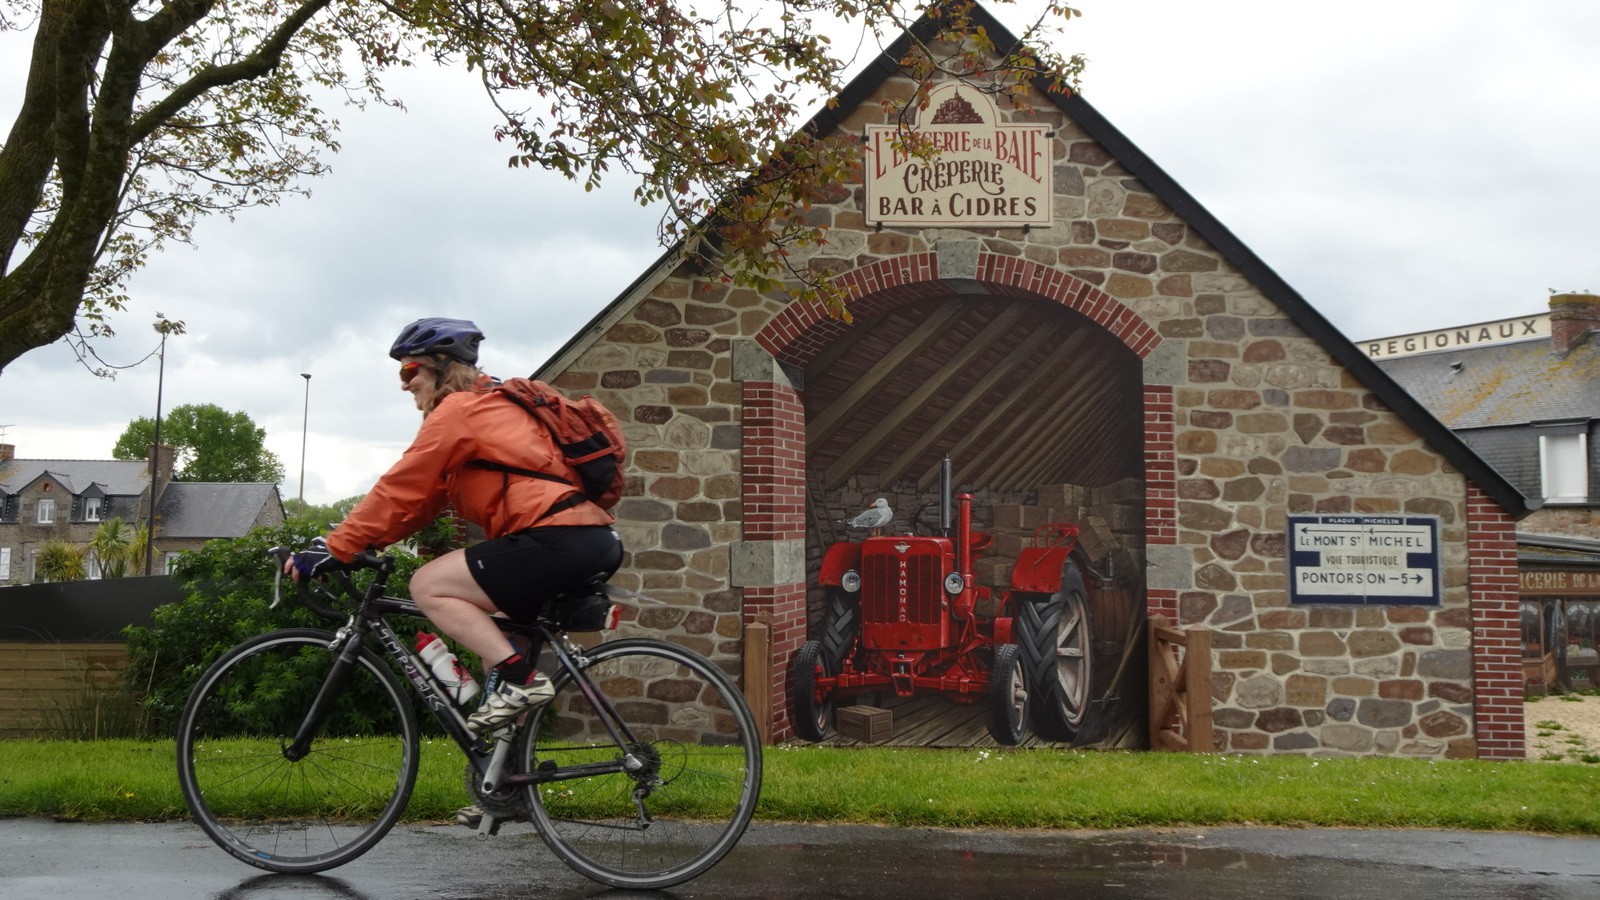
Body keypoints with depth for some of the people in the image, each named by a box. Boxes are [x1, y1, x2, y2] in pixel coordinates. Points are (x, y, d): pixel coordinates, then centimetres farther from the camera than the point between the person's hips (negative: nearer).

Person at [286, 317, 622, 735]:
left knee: (428, 586, -5)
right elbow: (427, 497, 23)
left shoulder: (458, 408, -2)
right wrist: (357, 542, 16)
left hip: (559, 539, -10)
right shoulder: (493, 406, 27)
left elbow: (400, 490, -6)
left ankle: (517, 676, -13)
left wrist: (335, 548, -1)